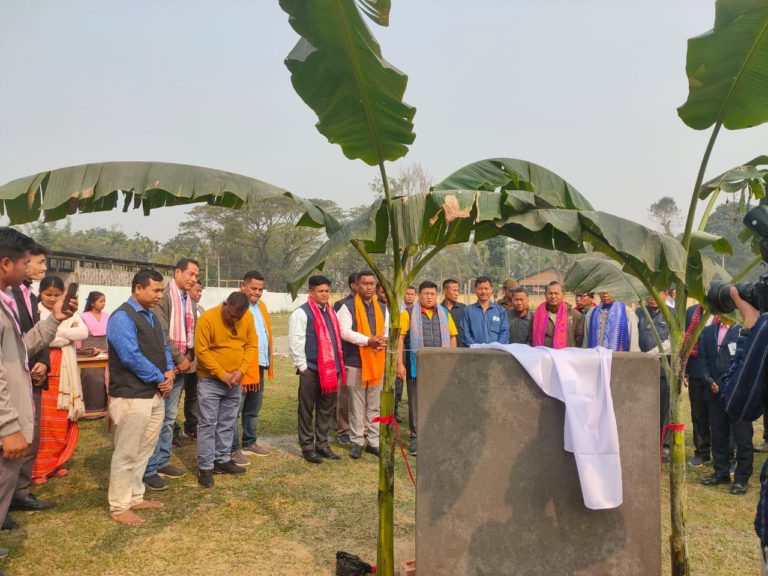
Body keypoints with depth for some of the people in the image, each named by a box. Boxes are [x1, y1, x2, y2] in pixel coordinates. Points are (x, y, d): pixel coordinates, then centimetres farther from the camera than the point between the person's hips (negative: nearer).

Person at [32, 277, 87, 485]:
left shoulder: (70, 313, 7)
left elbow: (83, 333, -8)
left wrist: (55, 331, -16)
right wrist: (66, 337, -13)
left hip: (64, 374, 3)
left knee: (62, 421, 9)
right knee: (42, 421, -4)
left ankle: (54, 463, 22)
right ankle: (37, 468, 6)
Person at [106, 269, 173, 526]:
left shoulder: (152, 316, 14)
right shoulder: (122, 317, -15)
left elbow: (163, 348, 18)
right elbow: (132, 357, -22)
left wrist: (169, 372, -2)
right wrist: (160, 378, -13)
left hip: (155, 394, 9)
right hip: (132, 397, -9)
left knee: (144, 450, 18)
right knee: (126, 453, 1)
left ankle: (135, 497, 31)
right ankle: (119, 507, 12)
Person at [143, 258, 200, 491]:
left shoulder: (189, 301, 14)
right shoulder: (163, 296, -12)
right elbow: (161, 333, -18)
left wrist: (189, 359, 2)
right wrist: (179, 359, -14)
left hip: (180, 367, 8)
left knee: (170, 418, 15)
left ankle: (163, 462, 25)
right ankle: (150, 469, 6)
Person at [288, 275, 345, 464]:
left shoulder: (331, 312, 14)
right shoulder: (301, 313, -9)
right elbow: (295, 343, -13)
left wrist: (337, 366, 15)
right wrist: (302, 366, -13)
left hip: (330, 370, 7)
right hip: (311, 371, -7)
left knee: (326, 409, 13)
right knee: (307, 411, 4)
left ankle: (322, 444, 25)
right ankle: (307, 447, 14)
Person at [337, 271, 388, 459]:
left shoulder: (382, 308, 14)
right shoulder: (348, 307, -3)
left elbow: (388, 330, 18)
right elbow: (344, 331, -13)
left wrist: (384, 341, -5)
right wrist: (368, 340, -20)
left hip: (377, 361, 5)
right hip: (355, 361, -4)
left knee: (375, 405, 10)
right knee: (356, 405, 2)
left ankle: (373, 441, 19)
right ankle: (357, 442, 11)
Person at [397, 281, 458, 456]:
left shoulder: (444, 313, 11)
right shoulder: (409, 313, 1)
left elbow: (452, 337, 12)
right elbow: (400, 338, -4)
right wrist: (400, 363, -10)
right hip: (417, 367, -3)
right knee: (416, 404, 4)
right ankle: (415, 438, 14)